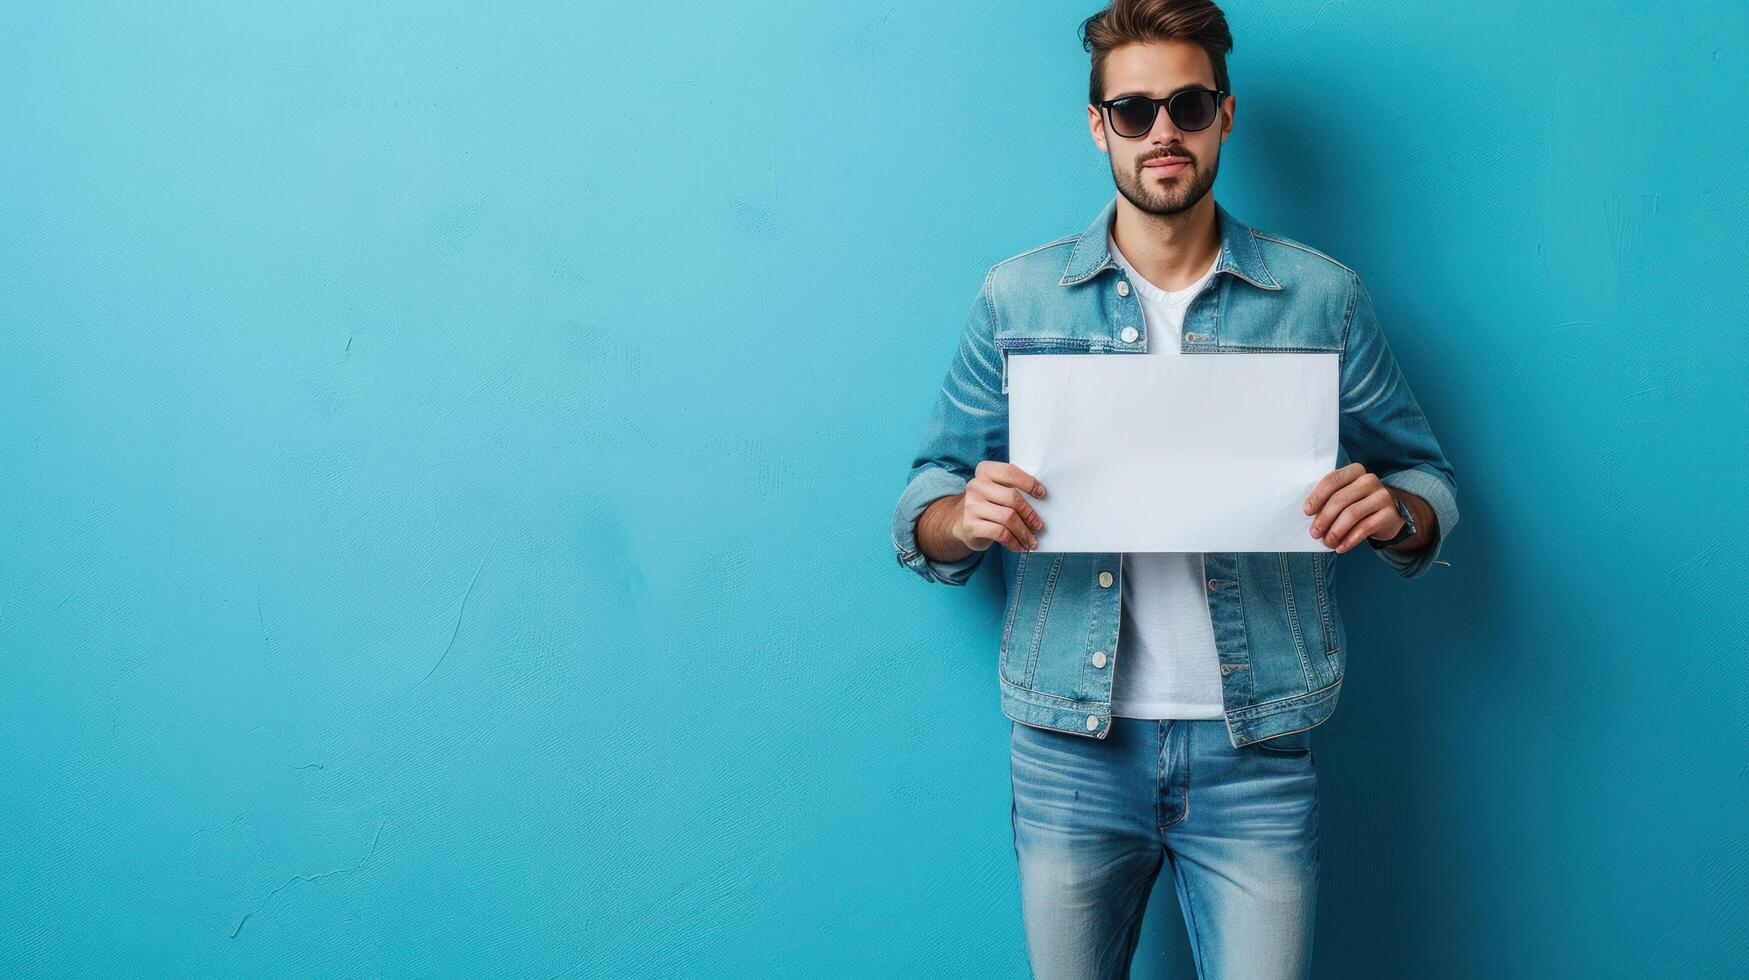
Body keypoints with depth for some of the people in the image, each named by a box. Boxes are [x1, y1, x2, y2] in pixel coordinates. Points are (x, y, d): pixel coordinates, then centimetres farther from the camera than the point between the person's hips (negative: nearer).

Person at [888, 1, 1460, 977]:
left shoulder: (1323, 297, 2)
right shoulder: (1017, 296, 4)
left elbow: (1431, 482, 11)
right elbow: (922, 507, 7)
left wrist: (1396, 512, -13)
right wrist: (962, 518, -16)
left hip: (1257, 751, 0)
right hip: (1073, 748, 1)